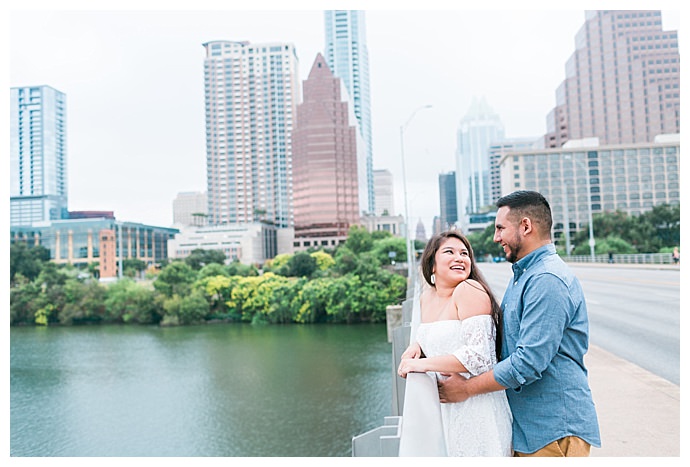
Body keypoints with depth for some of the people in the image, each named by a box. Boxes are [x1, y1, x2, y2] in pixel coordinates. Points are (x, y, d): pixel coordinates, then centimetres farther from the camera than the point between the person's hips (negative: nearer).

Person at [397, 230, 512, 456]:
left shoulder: (469, 290, -15)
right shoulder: (426, 297, 7)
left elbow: (479, 355, -23)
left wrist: (422, 364, -19)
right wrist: (417, 345, 4)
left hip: (475, 403, -7)